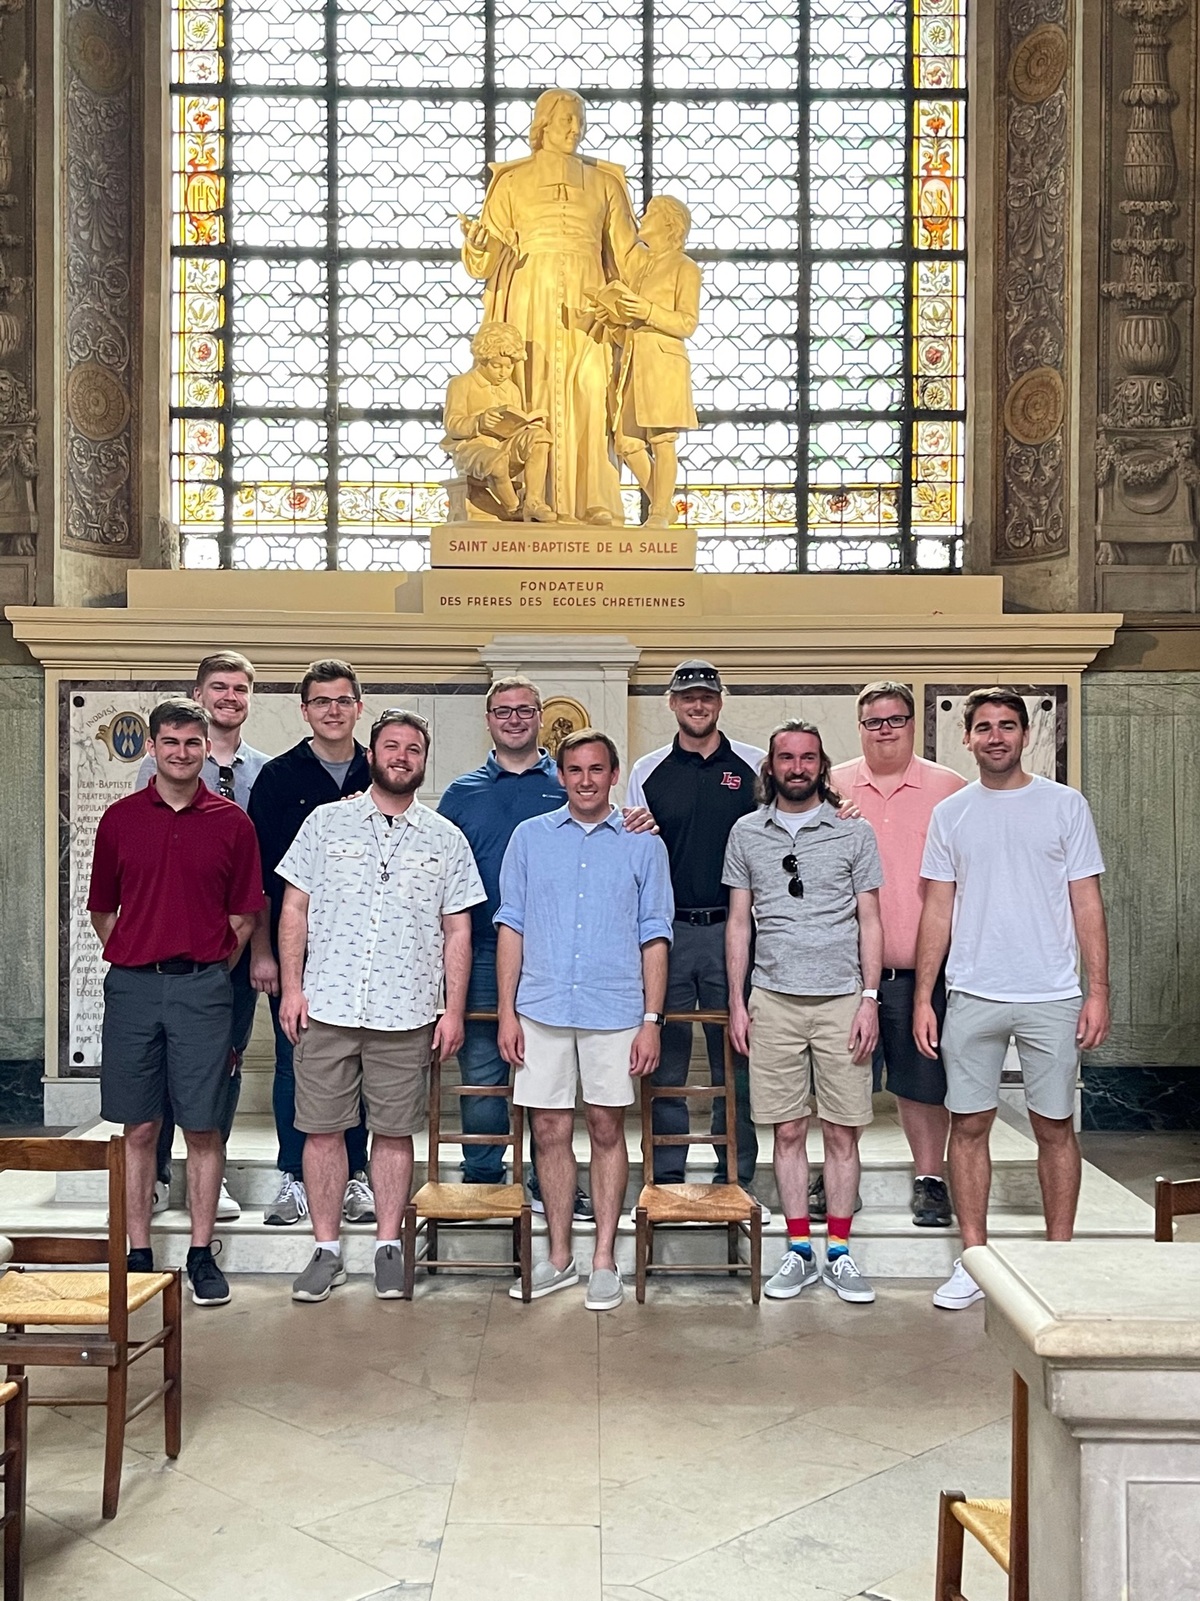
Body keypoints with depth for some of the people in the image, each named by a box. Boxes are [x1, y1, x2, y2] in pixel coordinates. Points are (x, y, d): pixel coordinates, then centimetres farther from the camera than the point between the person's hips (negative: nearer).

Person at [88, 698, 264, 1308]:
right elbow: (102, 909, 11)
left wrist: (207, 972, 4)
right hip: (132, 986, 1)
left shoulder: (231, 822, 3)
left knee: (203, 1125, 2)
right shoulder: (120, 818, 6)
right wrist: (132, 961, 6)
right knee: (138, 1127, 6)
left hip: (203, 987, -1)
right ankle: (138, 1255, 16)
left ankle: (201, 1253, 13)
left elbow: (243, 915, 6)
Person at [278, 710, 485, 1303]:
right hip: (326, 1008, 0)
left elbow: (457, 931, 7)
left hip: (406, 1014, 0)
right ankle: (327, 1250, 17)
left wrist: (454, 1009, 1)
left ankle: (388, 1247, 19)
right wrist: (291, 987, -2)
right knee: (322, 1128, 5)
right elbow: (295, 909, 6)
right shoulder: (325, 823, 6)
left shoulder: (446, 839, 7)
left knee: (394, 1131, 6)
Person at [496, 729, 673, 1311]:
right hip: (542, 1008, 1)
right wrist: (507, 1011, 0)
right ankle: (559, 1257, 20)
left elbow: (654, 937, 4)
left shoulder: (643, 844, 5)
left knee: (607, 1129, 6)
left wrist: (651, 1020, -2)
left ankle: (604, 1259, 17)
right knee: (550, 1130, 7)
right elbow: (511, 925, 6)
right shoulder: (530, 837, 7)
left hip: (615, 1010, -1)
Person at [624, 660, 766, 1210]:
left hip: (732, 929, -1)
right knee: (666, 1059, 5)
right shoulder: (647, 771, 8)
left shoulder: (755, 766, 6)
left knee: (734, 1060, 5)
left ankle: (736, 1177, 15)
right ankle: (666, 1177, 15)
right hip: (667, 930, 1)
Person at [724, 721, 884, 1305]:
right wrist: (736, 1001, 5)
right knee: (788, 1130, 5)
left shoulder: (853, 831, 4)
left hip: (842, 999, -1)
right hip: (774, 1000, 1)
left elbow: (870, 921, 4)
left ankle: (839, 1252, 14)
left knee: (842, 1131, 2)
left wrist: (870, 999, -4)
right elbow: (738, 922, 10)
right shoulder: (746, 832, 9)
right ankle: (799, 1252, 16)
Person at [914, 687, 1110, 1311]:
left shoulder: (1065, 805, 3)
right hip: (972, 996, 2)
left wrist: (1098, 990, -5)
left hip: (1051, 998, -1)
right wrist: (923, 997, 2)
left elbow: (1086, 903, 2)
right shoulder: (950, 814, 7)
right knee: (969, 1124, 5)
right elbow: (938, 910, 8)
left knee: (1055, 1126, 6)